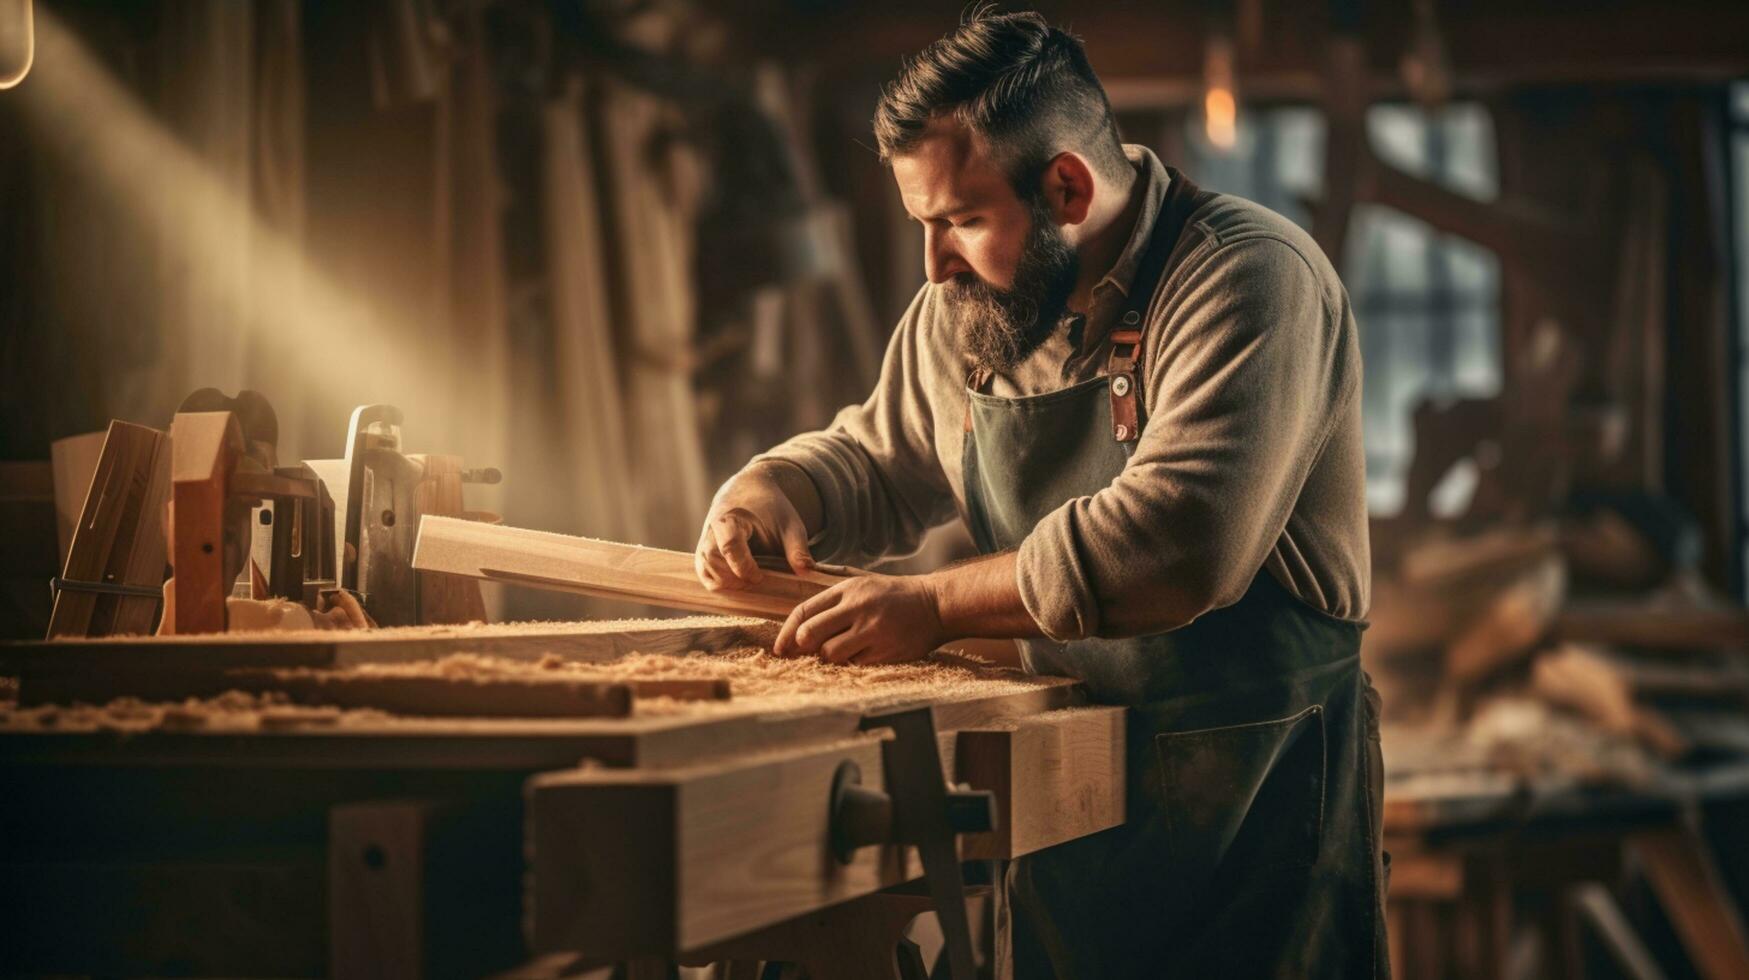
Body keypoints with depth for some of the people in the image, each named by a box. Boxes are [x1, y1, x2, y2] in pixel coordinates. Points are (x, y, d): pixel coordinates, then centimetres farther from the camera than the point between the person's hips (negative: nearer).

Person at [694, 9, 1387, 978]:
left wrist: (936, 605, -26)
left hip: (1251, 798, -6)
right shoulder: (967, 308, 6)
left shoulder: (1249, 278, -18)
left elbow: (1182, 537, -30)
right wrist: (771, 492, -1)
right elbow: (875, 461, 22)